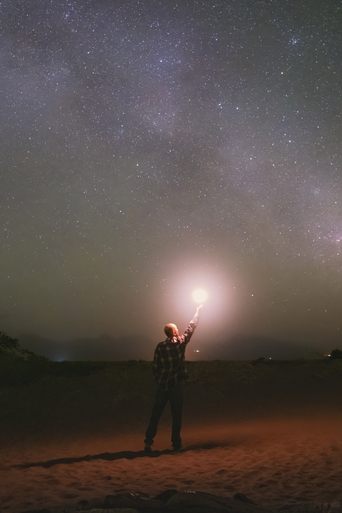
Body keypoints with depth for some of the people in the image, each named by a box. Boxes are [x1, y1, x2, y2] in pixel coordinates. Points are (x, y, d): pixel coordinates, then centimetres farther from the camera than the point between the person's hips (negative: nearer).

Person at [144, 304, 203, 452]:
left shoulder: (160, 346, -2)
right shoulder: (181, 342, -4)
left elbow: (155, 366, 0)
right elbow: (191, 327, 7)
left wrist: (158, 380, 13)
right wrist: (198, 311, 18)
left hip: (162, 385, 2)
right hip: (176, 385, -1)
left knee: (156, 414, 5)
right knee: (176, 414, 7)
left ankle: (148, 442, 1)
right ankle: (176, 443, 8)